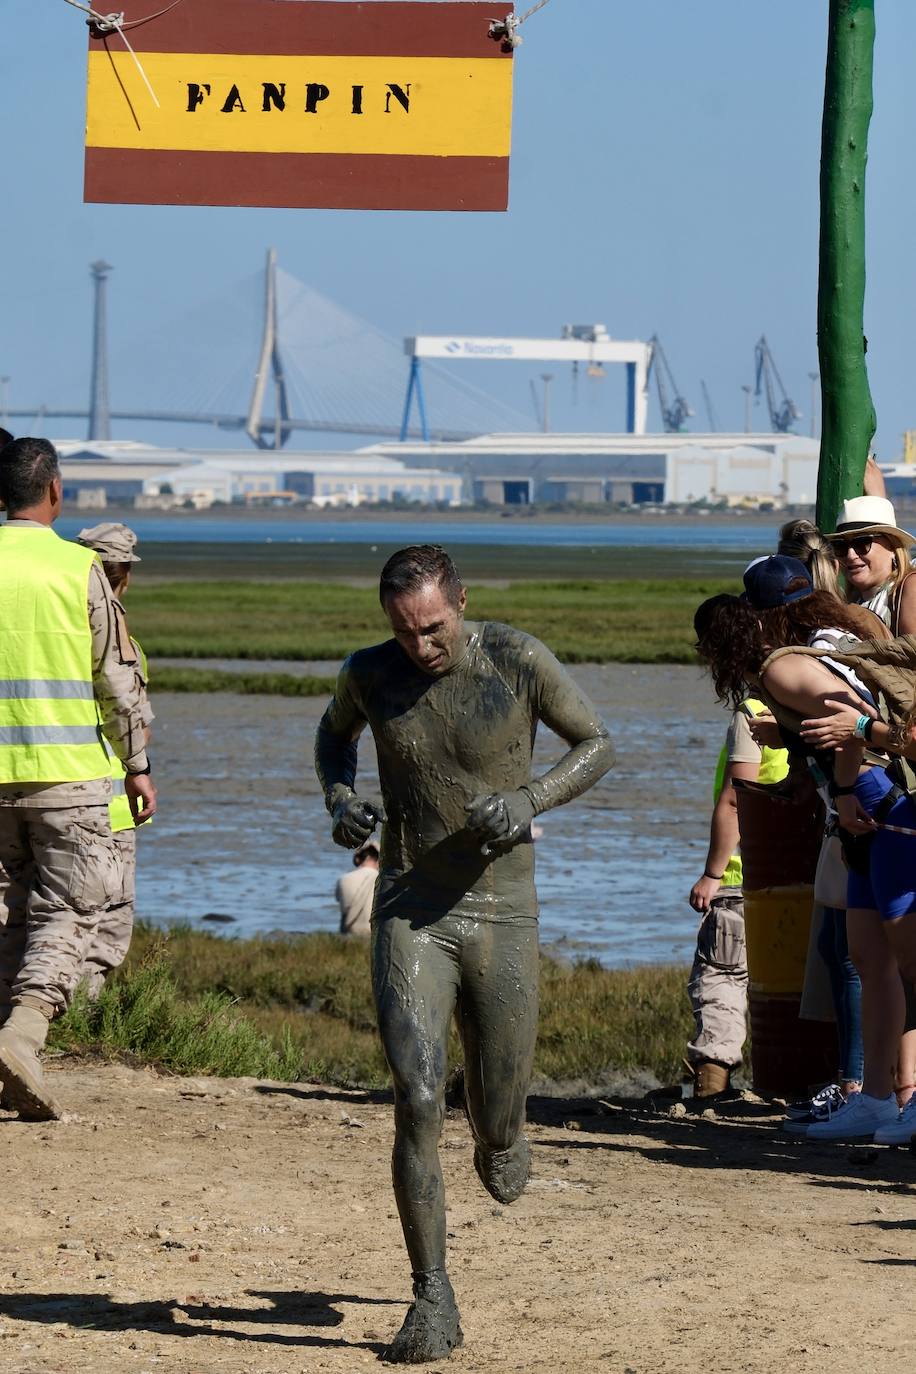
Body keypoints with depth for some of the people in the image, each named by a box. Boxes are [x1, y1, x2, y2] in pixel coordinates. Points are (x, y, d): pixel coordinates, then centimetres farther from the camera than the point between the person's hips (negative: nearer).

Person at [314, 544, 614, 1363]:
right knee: (417, 1103, -15)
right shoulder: (372, 674, -3)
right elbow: (336, 732, 20)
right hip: (409, 916, 0)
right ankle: (433, 1304, -8)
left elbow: (598, 744, 1)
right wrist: (339, 799, -1)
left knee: (499, 1123, 7)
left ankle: (500, 1129, 48)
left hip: (502, 914, 0)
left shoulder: (517, 662, -11)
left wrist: (529, 801, -17)